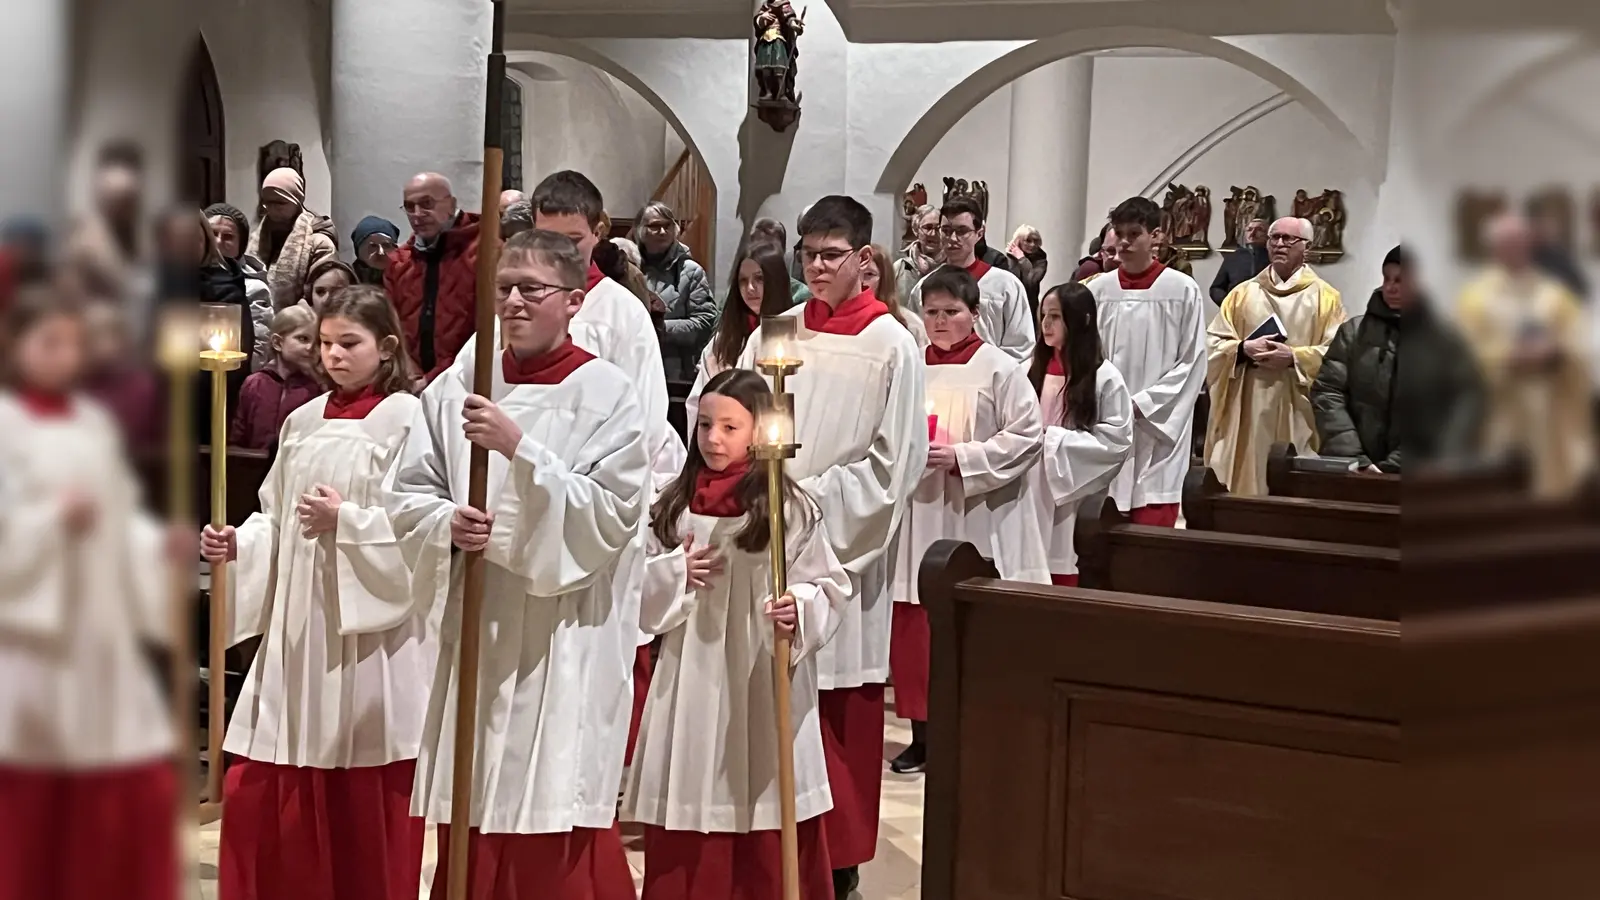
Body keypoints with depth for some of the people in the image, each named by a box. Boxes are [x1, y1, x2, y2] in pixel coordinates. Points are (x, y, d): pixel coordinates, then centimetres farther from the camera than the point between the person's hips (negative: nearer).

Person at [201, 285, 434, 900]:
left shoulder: (407, 419, -6)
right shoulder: (304, 422, 12)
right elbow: (277, 520, 16)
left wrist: (346, 520, -19)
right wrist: (238, 544, -2)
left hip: (371, 629, -6)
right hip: (297, 622, 6)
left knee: (364, 799, 2)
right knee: (259, 791, 7)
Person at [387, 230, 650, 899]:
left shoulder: (607, 392, -6)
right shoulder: (458, 387, 6)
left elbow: (615, 516, -15)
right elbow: (408, 497, 10)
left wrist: (520, 448, -22)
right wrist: (447, 522, -12)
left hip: (567, 637, -4)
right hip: (479, 624, 4)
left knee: (559, 844, -2)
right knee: (470, 827, 11)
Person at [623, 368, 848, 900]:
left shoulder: (790, 510, -5)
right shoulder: (674, 507, 8)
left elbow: (829, 585, -4)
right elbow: (639, 594, 11)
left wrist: (800, 608, -23)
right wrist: (674, 573, -8)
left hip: (763, 681, -4)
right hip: (690, 680, 4)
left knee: (764, 828, 2)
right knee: (684, 840, 9)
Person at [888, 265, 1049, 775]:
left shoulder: (999, 370, -3)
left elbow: (1028, 437, -7)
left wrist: (963, 456, -15)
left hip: (976, 521, -4)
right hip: (917, 517, 4)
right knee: (913, 626, 4)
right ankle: (922, 732, 14)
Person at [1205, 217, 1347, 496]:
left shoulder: (1325, 297, 5)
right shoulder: (1243, 293, 12)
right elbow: (1213, 343, 7)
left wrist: (1294, 357, -16)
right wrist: (1245, 349, -12)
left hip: (1297, 412, -2)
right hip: (1247, 409, 2)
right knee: (1244, 482, 2)